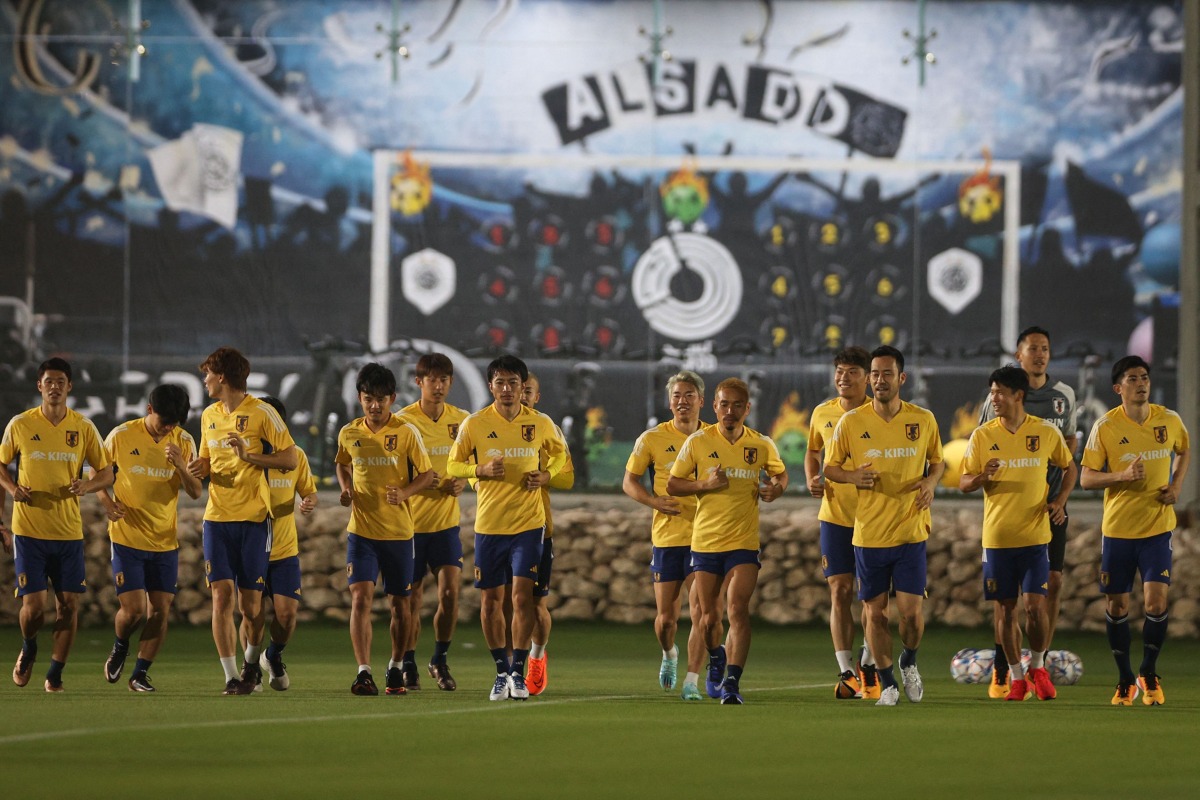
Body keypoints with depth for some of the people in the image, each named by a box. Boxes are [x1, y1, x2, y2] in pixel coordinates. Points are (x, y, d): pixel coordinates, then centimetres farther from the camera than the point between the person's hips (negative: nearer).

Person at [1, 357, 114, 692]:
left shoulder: (84, 428, 2)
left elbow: (106, 473, 8)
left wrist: (86, 486, -13)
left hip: (69, 532, 2)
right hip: (28, 530, -1)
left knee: (69, 604, -1)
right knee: (34, 605, -7)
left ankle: (55, 673, 14)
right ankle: (28, 649, 25)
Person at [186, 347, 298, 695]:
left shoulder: (261, 413, -6)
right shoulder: (209, 416, 13)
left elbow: (290, 459, -7)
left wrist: (248, 456, -17)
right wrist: (199, 468, 2)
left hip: (253, 517, -4)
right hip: (217, 517, 4)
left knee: (250, 603, 0)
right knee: (221, 595, -8)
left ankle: (251, 661, 26)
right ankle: (231, 677, -7)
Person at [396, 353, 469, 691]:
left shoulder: (461, 420, 4)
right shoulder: (403, 421, -7)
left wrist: (463, 481, -5)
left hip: (446, 520, 2)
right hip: (410, 521, -2)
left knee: (450, 591, -7)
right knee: (411, 597, 3)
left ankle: (440, 660, 11)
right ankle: (408, 666, 17)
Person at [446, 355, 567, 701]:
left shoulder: (541, 424, 0)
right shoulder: (473, 424, -2)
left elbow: (560, 454, 18)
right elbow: (453, 465, 6)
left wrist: (546, 475, -2)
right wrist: (481, 470, -14)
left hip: (528, 524, -1)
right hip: (489, 525, 1)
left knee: (523, 596, -10)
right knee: (491, 600, 6)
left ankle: (518, 672, -1)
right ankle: (501, 671, 20)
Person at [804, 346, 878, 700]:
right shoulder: (823, 414, 5)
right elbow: (813, 452, 21)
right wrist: (812, 481, 3)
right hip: (834, 515, 2)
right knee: (839, 592, -2)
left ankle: (868, 667, 17)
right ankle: (846, 672, 0)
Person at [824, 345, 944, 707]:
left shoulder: (923, 420, 1)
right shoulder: (851, 422, -3)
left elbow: (937, 460, 16)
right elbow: (830, 466, 7)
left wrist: (930, 481, -6)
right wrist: (852, 476, -14)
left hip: (910, 531, 0)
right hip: (868, 534, 0)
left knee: (911, 611, -4)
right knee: (874, 612, 4)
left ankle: (909, 663, 27)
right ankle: (886, 683, 20)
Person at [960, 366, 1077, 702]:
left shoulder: (1046, 432, 0)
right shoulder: (982, 436, 1)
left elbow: (1069, 468, 14)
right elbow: (963, 482, 3)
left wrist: (1060, 501, -3)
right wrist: (981, 478, -19)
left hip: (1035, 535, -1)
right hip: (997, 536, 1)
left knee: (1035, 604, -9)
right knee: (1004, 608, 4)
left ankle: (1038, 667, 13)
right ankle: (1016, 677, 16)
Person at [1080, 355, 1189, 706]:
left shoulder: (1169, 421, -2)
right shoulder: (1105, 427, -8)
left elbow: (1184, 451, 20)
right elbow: (1086, 478, -7)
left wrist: (1177, 484, 2)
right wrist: (1123, 476, -23)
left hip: (1157, 526, 0)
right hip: (1117, 528, 0)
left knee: (1156, 601, -11)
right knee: (1118, 605, 5)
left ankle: (1148, 673, 10)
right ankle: (1125, 680, 21)